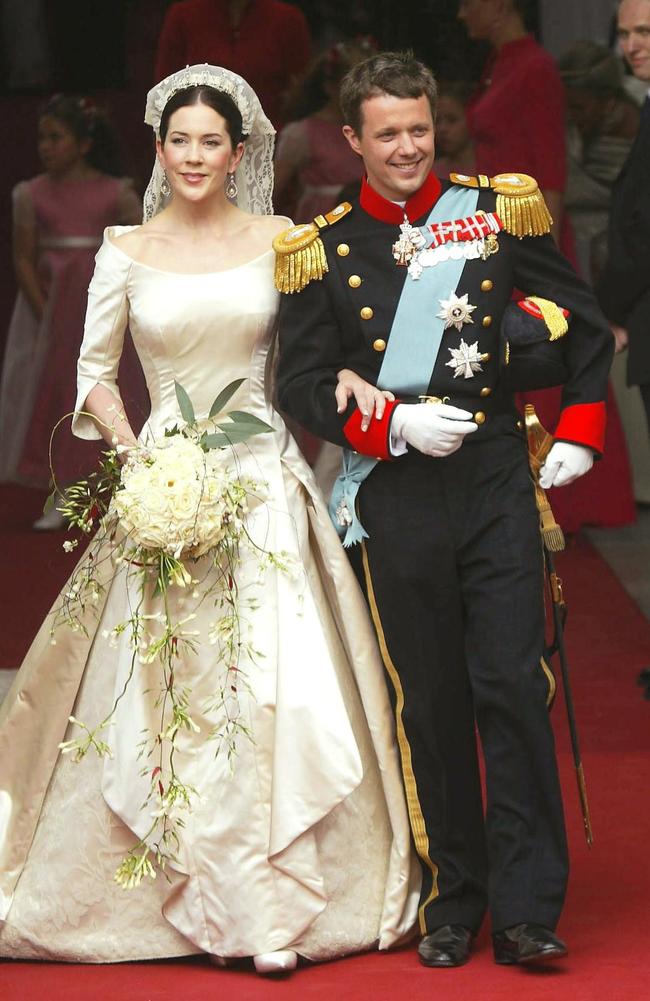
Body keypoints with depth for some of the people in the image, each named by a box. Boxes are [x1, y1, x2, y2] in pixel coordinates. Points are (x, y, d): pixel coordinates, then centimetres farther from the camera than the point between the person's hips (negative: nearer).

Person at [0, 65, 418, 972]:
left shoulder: (278, 241, 3)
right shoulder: (128, 251, 4)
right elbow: (95, 370, 9)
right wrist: (133, 457, -5)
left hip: (265, 480, 0)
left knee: (278, 684, -7)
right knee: (170, 691, -1)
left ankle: (272, 906, -1)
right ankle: (204, 896, 9)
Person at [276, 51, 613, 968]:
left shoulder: (499, 210, 5)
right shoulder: (322, 249, 4)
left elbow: (586, 324, 12)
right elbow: (301, 383, 4)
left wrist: (579, 432, 3)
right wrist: (392, 425, -11)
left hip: (497, 483, 0)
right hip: (395, 501, 0)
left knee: (513, 686, -7)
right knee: (429, 702, 4)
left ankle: (526, 906, -2)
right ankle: (454, 900, 15)